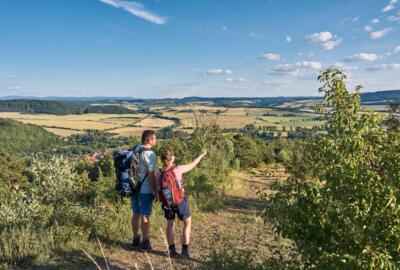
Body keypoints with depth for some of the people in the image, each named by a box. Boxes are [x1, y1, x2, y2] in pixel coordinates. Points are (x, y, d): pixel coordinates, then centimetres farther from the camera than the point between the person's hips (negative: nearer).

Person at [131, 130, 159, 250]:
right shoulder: (150, 154, -20)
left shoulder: (135, 150, 4)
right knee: (145, 216, 5)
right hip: (145, 190, -7)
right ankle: (145, 242, 17)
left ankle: (136, 240, 28)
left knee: (136, 214, 16)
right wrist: (156, 192, -10)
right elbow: (152, 175, -19)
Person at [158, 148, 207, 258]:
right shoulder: (178, 169, -18)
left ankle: (172, 250, 24)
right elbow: (192, 165, -4)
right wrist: (201, 155, 11)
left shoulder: (159, 173, -9)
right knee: (187, 222, 16)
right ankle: (185, 249, 16)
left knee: (170, 224, 20)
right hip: (180, 201, -3)